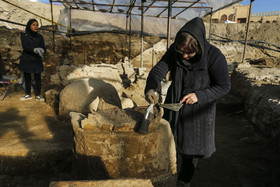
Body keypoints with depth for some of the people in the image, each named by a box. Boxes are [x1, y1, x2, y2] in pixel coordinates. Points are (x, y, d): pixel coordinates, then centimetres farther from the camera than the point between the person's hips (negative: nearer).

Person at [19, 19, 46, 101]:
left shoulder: (40, 37, 2)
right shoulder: (23, 35, -3)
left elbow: (44, 49, -5)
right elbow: (25, 46, -17)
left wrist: (41, 50, -30)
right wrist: (35, 50, -35)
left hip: (37, 61, 1)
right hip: (26, 61, -1)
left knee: (38, 78, 0)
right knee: (27, 78, 8)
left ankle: (38, 95, 12)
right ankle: (28, 95, 23)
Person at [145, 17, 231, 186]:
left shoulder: (215, 57, -23)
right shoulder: (174, 51, -13)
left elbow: (224, 86, -15)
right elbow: (158, 70, -15)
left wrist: (199, 95, -28)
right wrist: (151, 89, -35)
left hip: (197, 111, -3)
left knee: (190, 148, 14)